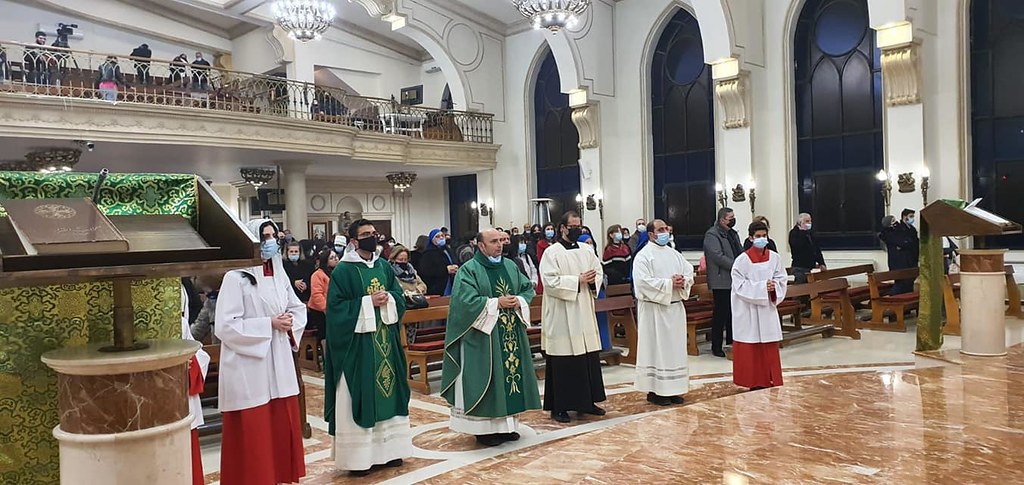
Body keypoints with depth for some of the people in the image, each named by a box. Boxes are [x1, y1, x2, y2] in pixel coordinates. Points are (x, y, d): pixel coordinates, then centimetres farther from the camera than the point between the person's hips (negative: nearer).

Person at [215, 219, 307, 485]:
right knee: (252, 434, 2)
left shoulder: (279, 274, 9)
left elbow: (298, 308, 18)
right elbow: (225, 326, -17)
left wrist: (290, 323, -3)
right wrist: (269, 324, -17)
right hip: (248, 370, -7)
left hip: (279, 366, 7)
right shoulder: (236, 278, -12)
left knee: (282, 428, 13)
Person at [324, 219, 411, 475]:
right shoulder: (343, 271, -8)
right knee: (359, 397, -1)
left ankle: (387, 449, 23)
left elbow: (400, 297, 12)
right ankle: (358, 456, 8)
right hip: (357, 344, -6)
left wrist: (388, 300, -10)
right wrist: (369, 302, -17)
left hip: (385, 341, 6)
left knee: (388, 392, 11)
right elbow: (336, 307, -14)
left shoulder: (385, 266, 10)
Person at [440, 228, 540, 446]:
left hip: (512, 335, 6)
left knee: (511, 374, 9)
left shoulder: (510, 266, 12)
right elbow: (466, 300, -18)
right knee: (486, 380, -3)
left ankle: (508, 424, 20)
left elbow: (528, 288, 14)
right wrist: (497, 303, -18)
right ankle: (485, 428, 6)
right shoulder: (469, 270, -7)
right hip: (483, 336, -6)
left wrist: (519, 301, -7)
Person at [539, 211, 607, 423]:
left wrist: (593, 281, -9)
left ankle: (586, 401, 22)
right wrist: (578, 280, -18)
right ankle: (559, 407, 8)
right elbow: (550, 281, -17)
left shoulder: (587, 251, 11)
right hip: (562, 316, -6)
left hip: (584, 313, 6)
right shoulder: (552, 252, -7)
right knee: (563, 361, -1)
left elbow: (600, 273, 14)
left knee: (589, 356, 9)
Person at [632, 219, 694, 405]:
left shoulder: (674, 254, 14)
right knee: (655, 348, -2)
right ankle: (654, 390, 4)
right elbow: (643, 282, -17)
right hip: (654, 309, -7)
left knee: (675, 348, 9)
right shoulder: (643, 256, -6)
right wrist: (669, 283, -17)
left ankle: (672, 389, 17)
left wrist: (682, 282, -10)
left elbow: (690, 273, 13)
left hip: (675, 308, 7)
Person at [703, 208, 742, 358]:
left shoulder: (733, 233, 18)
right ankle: (716, 346, 3)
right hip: (722, 282, -8)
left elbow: (740, 252, 22)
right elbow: (718, 256, -20)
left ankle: (731, 342, 23)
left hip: (735, 280, 8)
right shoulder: (712, 235, -11)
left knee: (733, 312, 12)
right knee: (720, 313, -4)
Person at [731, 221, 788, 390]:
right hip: (748, 310, -4)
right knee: (751, 348, 2)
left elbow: (782, 279, 7)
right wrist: (762, 287, -20)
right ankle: (755, 382, 11)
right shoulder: (743, 259, -10)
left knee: (769, 347, 7)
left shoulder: (774, 257, 3)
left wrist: (774, 287, -14)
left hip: (768, 308, 4)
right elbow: (740, 285, -12)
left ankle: (771, 381, 18)